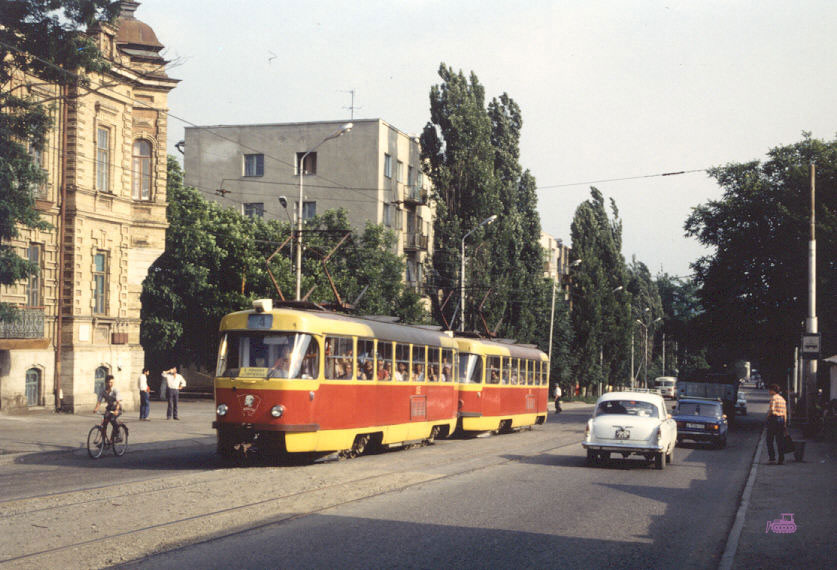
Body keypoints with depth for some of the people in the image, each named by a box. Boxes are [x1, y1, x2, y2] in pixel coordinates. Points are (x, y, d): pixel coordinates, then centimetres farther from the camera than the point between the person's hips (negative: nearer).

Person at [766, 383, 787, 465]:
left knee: (770, 440, 2)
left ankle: (772, 457, -4)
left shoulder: (773, 398, -8)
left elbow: (771, 410, -19)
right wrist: (785, 424, 16)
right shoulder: (782, 399, 14)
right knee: (780, 441, 7)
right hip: (781, 419, 7)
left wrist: (767, 417, -4)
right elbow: (785, 413, 14)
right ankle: (781, 459, 6)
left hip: (773, 418, -7)